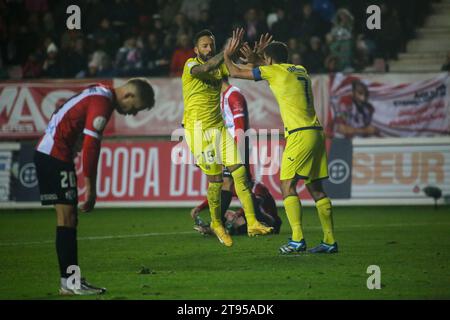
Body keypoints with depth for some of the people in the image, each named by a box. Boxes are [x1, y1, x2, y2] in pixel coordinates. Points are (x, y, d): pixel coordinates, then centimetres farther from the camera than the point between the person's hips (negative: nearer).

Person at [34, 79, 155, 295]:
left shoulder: (101, 94, 15)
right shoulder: (102, 103, -16)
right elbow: (90, 146, -20)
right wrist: (91, 189, -17)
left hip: (47, 153, 10)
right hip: (56, 155, -10)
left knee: (69, 219, 9)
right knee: (67, 218, -9)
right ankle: (68, 283, -9)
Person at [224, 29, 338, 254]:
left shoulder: (274, 71, -2)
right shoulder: (300, 71, 19)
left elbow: (235, 73, 6)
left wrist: (227, 55, 23)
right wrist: (255, 61, 42)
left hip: (300, 134, -8)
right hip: (316, 132, 8)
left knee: (287, 185, -6)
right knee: (315, 188, 10)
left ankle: (297, 239, -17)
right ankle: (330, 241, 8)